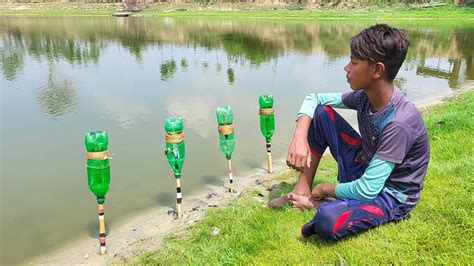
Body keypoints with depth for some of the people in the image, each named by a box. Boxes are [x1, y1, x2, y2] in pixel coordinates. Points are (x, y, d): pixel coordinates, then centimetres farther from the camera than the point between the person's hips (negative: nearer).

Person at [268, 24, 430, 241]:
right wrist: (300, 137, -18)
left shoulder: (398, 123, -32)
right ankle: (303, 190, 1)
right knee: (321, 113, -6)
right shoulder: (365, 95, -10)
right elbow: (313, 99, 0)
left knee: (328, 221, -39)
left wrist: (326, 189, -11)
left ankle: (318, 203, -1)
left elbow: (367, 190, -29)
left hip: (390, 194, -7)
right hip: (365, 167, 8)